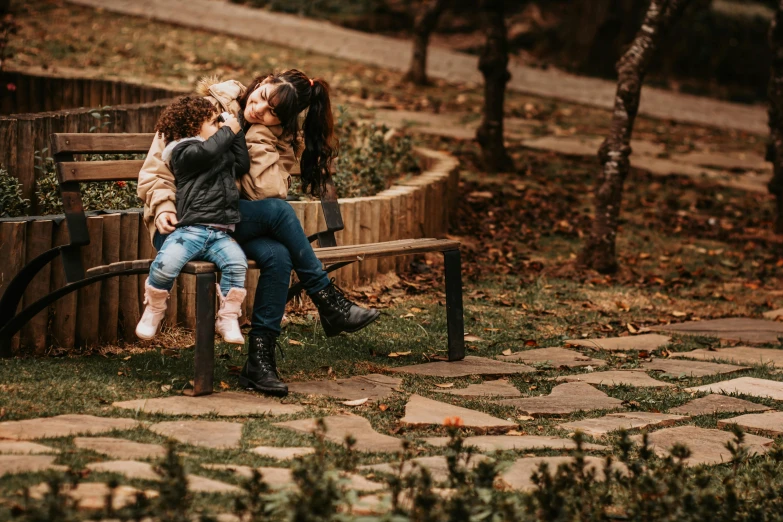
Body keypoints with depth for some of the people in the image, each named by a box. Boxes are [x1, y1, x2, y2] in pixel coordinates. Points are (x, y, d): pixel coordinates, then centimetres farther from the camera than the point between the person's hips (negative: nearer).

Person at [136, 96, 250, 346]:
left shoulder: (224, 153, 27)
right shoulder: (184, 151, 1)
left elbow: (243, 163, 23)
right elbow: (209, 151, -17)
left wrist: (237, 133, 19)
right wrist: (228, 131, -2)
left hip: (220, 234, 6)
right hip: (190, 229, -6)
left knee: (237, 262, -25)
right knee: (167, 262, -30)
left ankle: (228, 319, -11)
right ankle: (153, 311, -1)